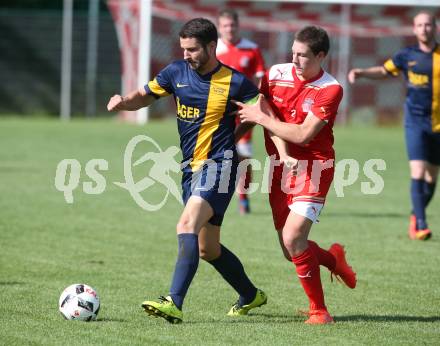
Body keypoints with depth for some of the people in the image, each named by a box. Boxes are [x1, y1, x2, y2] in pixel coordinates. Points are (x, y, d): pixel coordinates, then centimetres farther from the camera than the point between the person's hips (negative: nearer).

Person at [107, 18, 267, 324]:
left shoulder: (235, 82, -10)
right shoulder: (176, 72, 4)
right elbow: (143, 97, 15)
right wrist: (123, 101, -7)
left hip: (218, 166, -7)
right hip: (190, 168, 7)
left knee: (187, 226, -26)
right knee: (207, 249, 15)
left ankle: (175, 304, -33)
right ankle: (251, 295, 36)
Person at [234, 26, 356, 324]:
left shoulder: (331, 90, -13)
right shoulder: (276, 74, 1)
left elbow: (303, 134, -18)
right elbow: (270, 118, -2)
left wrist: (260, 117, -14)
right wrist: (284, 155, -18)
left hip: (313, 169, -5)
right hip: (281, 167, 5)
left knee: (293, 239, -20)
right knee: (291, 252, 6)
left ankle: (319, 310, -6)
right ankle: (334, 259, 40)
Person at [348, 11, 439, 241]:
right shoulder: (407, 56, 2)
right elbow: (384, 71, 16)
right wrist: (360, 73, 2)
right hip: (416, 121, -1)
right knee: (418, 172, -16)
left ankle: (416, 217, 31)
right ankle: (420, 225, -14)